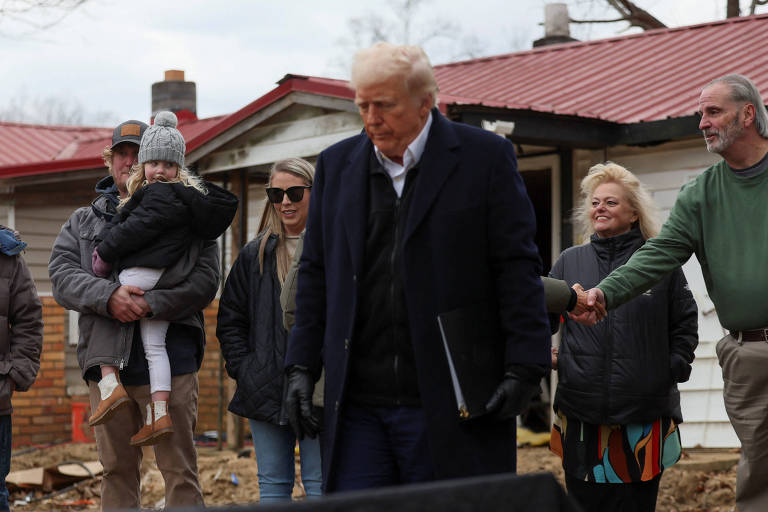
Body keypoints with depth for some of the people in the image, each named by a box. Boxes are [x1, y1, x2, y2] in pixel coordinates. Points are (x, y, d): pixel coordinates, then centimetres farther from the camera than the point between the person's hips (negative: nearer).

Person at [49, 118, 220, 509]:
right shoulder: (82, 223, 17)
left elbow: (205, 280, -5)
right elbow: (62, 275, 2)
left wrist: (151, 304, -20)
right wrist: (108, 296, -18)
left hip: (168, 359, -3)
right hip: (106, 360, 3)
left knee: (178, 468, -5)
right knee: (117, 468, 9)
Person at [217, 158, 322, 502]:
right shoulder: (255, 254, 12)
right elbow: (229, 319, 14)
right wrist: (243, 369, 2)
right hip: (266, 391, 4)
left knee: (320, 486, -2)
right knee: (273, 486, 7)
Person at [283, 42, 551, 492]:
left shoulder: (486, 157, 0)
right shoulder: (337, 165, 12)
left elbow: (518, 269, -3)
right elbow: (316, 274, 16)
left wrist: (524, 369, -10)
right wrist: (302, 366, 9)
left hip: (449, 408, -3)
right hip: (357, 408, 4)